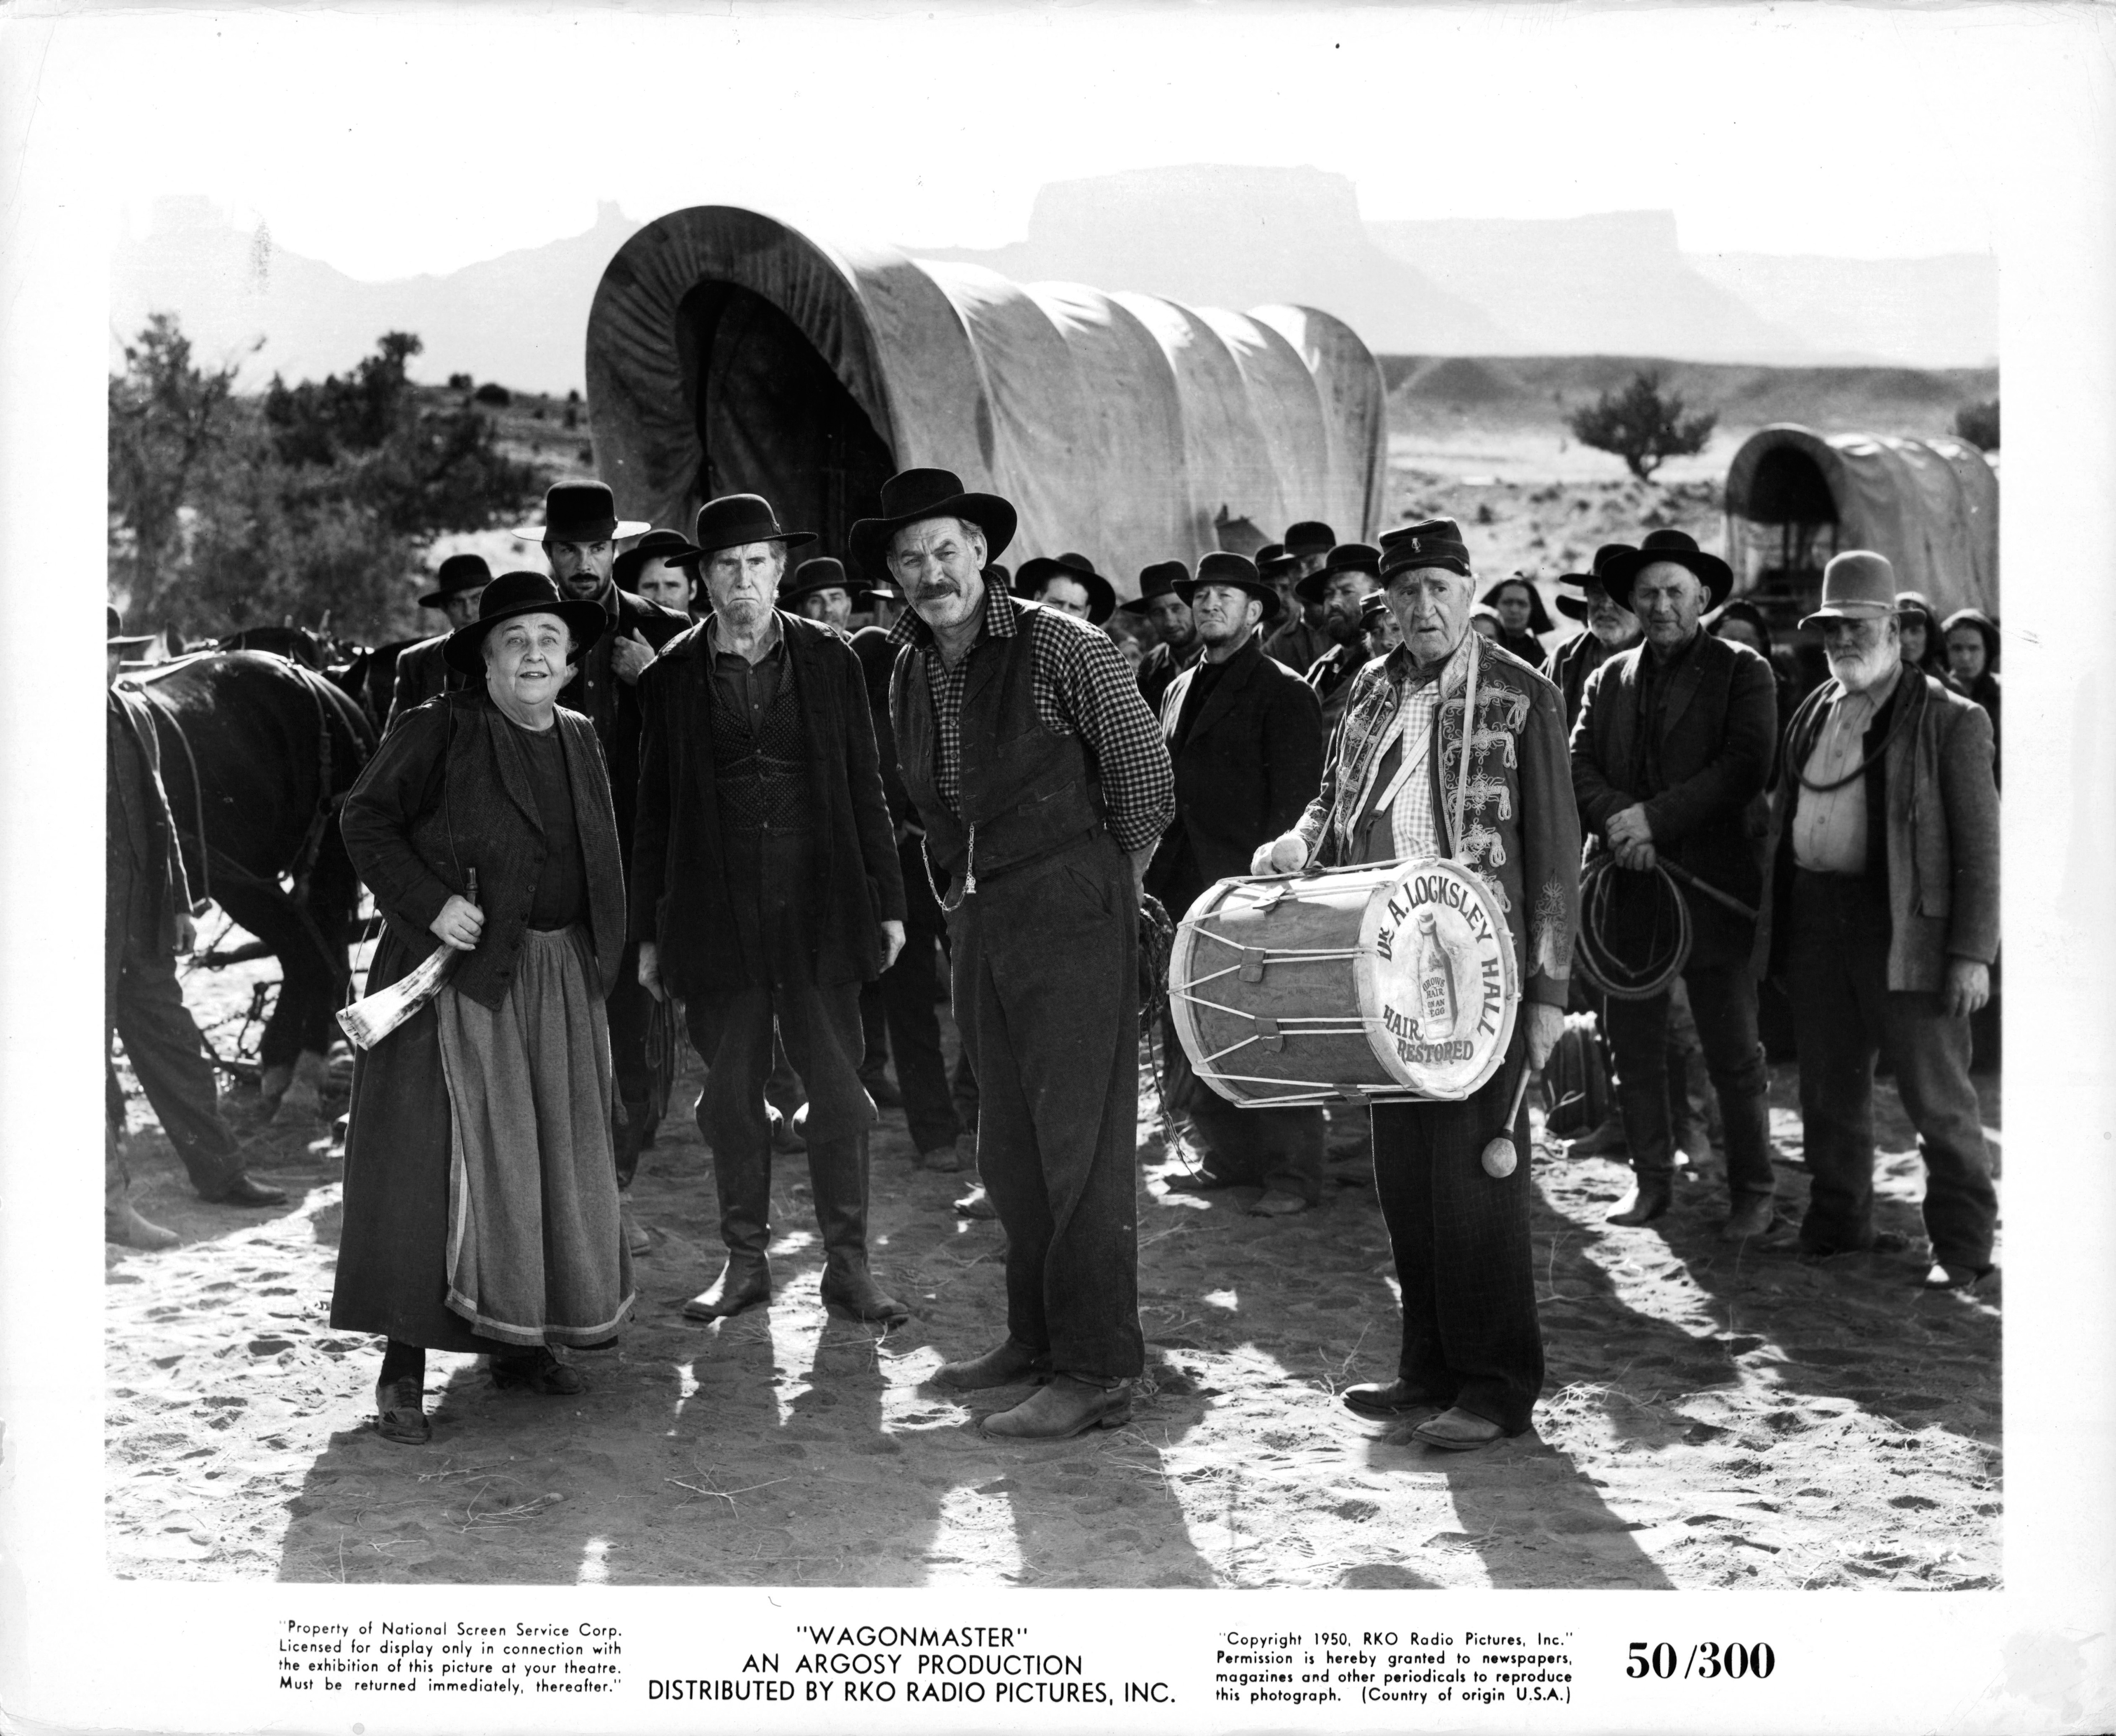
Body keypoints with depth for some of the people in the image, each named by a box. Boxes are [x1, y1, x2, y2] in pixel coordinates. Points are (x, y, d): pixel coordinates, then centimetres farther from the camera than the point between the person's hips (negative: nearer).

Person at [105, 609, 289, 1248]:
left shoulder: (134, 715, 12)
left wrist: (179, 902, 18)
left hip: (143, 924, 7)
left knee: (175, 1048, 15)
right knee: (89, 1061, 1)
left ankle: (218, 1173, 27)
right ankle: (110, 1203, 7)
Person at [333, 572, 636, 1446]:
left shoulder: (581, 741, 12)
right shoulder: (437, 731, -6)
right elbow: (364, 820, -7)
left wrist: (597, 956, 9)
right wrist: (430, 904, -17)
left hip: (558, 981, 6)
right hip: (457, 976, -6)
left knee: (554, 1159, 9)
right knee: (435, 1159, -7)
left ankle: (518, 1341, 22)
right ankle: (403, 1367, -3)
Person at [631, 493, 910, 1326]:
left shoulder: (829, 659, 4)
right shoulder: (672, 677, 3)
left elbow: (864, 788, 7)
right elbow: (654, 812, 6)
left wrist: (888, 903, 4)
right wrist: (648, 933, 4)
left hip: (820, 909, 0)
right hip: (717, 915, 0)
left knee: (838, 1088, 2)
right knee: (731, 1093, 6)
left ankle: (847, 1264, 11)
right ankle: (745, 1262, 18)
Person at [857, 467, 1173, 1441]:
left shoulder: (1060, 648, -11)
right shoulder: (909, 674, 11)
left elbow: (1147, 782, -6)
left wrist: (1098, 886, 2)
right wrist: (956, 895, 16)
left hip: (1071, 915, -7)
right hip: (979, 924, 7)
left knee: (1081, 1139, -7)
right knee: (1007, 1145, 13)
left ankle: (1097, 1371, -4)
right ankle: (1037, 1334, 25)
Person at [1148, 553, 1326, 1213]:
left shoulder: (1284, 693, -3)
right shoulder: (1180, 690, 19)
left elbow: (1294, 794, -8)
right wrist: (1155, 871, 12)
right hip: (1182, 882, 7)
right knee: (1187, 1034, 7)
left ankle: (1291, 1172, 4)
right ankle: (1230, 1156, 19)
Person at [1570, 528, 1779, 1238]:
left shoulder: (1743, 673, 1)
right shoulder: (1609, 678, 14)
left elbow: (1745, 767, -11)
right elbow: (1578, 763, 6)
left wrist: (1654, 818, -16)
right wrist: (1617, 820, -14)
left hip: (1711, 889, -4)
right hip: (1630, 888, 4)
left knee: (1735, 1057, 2)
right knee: (1633, 1046, 9)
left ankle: (1753, 1192, 13)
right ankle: (1652, 1179, 22)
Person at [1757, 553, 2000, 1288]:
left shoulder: (1951, 721, -4)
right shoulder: (1812, 715, 15)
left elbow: (1979, 847, -7)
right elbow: (1783, 820, 17)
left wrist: (1972, 952, -13)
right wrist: (1772, 922, 9)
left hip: (1903, 926, -6)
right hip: (1814, 918, 6)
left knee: (1936, 1095, 1)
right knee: (1828, 1088, 14)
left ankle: (1962, 1242, 11)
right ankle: (1839, 1221, 28)